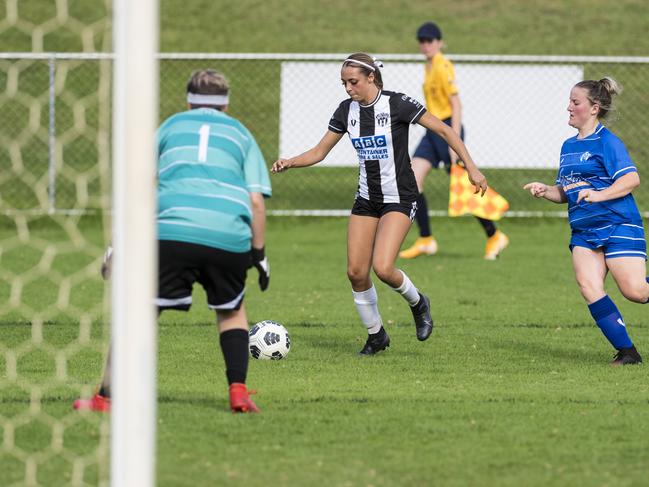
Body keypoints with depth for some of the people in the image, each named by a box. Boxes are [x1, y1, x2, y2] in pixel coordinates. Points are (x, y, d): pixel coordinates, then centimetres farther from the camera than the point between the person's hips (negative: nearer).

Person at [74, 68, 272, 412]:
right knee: (231, 311, 24)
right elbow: (256, 200, 12)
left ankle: (106, 397, -3)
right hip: (230, 238, 1)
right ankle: (238, 392, 12)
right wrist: (259, 253, 19)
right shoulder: (240, 134, 23)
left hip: (172, 232, -1)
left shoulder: (170, 127, 23)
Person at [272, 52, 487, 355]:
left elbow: (444, 130, -10)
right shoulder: (347, 110, 2)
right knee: (356, 272, -1)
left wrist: (471, 168, -15)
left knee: (382, 268, -20)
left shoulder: (397, 104, -14)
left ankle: (417, 303, 11)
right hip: (366, 199, 6)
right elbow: (319, 152, 8)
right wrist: (289, 163, -11)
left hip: (399, 198, -6)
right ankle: (376, 336, 18)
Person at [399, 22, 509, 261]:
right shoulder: (429, 66, 13)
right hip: (432, 131, 9)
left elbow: (456, 103, -18)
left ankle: (494, 236, 12)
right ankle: (426, 241, 2)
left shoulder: (443, 67, -14)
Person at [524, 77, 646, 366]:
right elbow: (565, 193, 23)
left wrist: (599, 195, -26)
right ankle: (627, 352, -8)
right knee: (588, 286, -13)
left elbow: (631, 179, -17)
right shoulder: (568, 146, 16)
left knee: (635, 291, -14)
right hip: (584, 231, 7)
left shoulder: (607, 142, -8)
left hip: (618, 226, -7)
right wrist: (545, 191, 4)